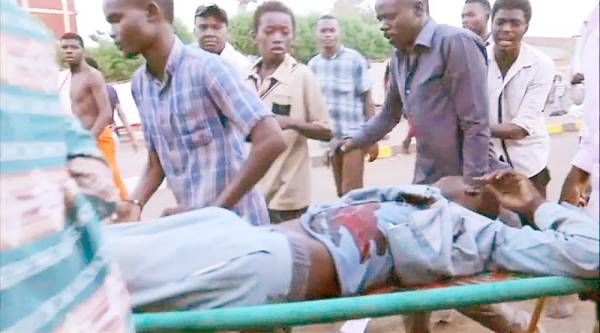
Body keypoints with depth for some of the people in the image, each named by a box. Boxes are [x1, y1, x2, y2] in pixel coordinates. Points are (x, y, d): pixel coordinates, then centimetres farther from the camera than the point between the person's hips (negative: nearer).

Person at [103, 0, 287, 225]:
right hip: (190, 221, 6)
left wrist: (215, 208, -20)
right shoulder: (139, 84, 3)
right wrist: (134, 204, -5)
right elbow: (156, 160, 12)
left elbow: (271, 142, -23)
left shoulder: (207, 68, -18)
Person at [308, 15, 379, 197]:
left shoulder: (355, 60, -8)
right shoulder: (313, 64, 5)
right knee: (341, 192, 12)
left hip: (353, 136, -4)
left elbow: (367, 99, -5)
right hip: (329, 137, 4)